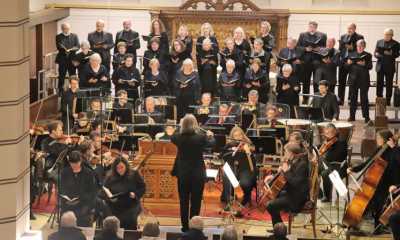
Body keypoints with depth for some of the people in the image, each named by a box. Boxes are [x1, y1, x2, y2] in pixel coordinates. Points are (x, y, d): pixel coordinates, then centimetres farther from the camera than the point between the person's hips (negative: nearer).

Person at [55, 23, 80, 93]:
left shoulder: (74, 36, 9)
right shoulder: (58, 37, 4)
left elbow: (77, 46, -1)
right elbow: (58, 46, -9)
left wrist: (71, 50, -19)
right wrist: (64, 50, -28)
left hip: (72, 59, 1)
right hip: (62, 59, -1)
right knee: (61, 77, 2)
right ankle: (60, 92, 9)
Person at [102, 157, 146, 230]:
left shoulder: (134, 175, 0)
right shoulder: (110, 178, 4)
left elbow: (142, 188, 3)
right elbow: (104, 192, 6)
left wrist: (135, 194, -15)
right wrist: (109, 197, -14)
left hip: (131, 210, -1)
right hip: (115, 211, 1)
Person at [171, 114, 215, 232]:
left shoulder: (178, 137, -9)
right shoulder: (200, 137, -14)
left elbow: (172, 138, 17)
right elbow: (211, 143, 8)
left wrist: (182, 130, 27)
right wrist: (210, 135, 28)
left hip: (182, 174, 2)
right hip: (197, 174, -2)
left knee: (183, 201, 12)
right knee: (195, 202, 6)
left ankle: (185, 226, 15)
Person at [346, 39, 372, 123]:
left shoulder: (368, 55, 6)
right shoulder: (352, 55, 14)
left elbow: (370, 66, -4)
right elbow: (346, 66, 11)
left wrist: (364, 64, -22)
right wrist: (348, 63, -11)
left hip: (364, 80, -3)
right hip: (353, 79, 3)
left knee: (364, 98, -4)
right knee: (353, 98, 5)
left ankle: (366, 117, -1)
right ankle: (352, 116, 12)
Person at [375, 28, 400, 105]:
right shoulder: (379, 42, 11)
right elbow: (375, 52, 10)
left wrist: (390, 54, -25)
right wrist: (377, 54, -12)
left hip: (390, 67, -3)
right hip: (380, 66, 3)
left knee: (389, 84, 1)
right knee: (379, 84, 4)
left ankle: (388, 101, 7)